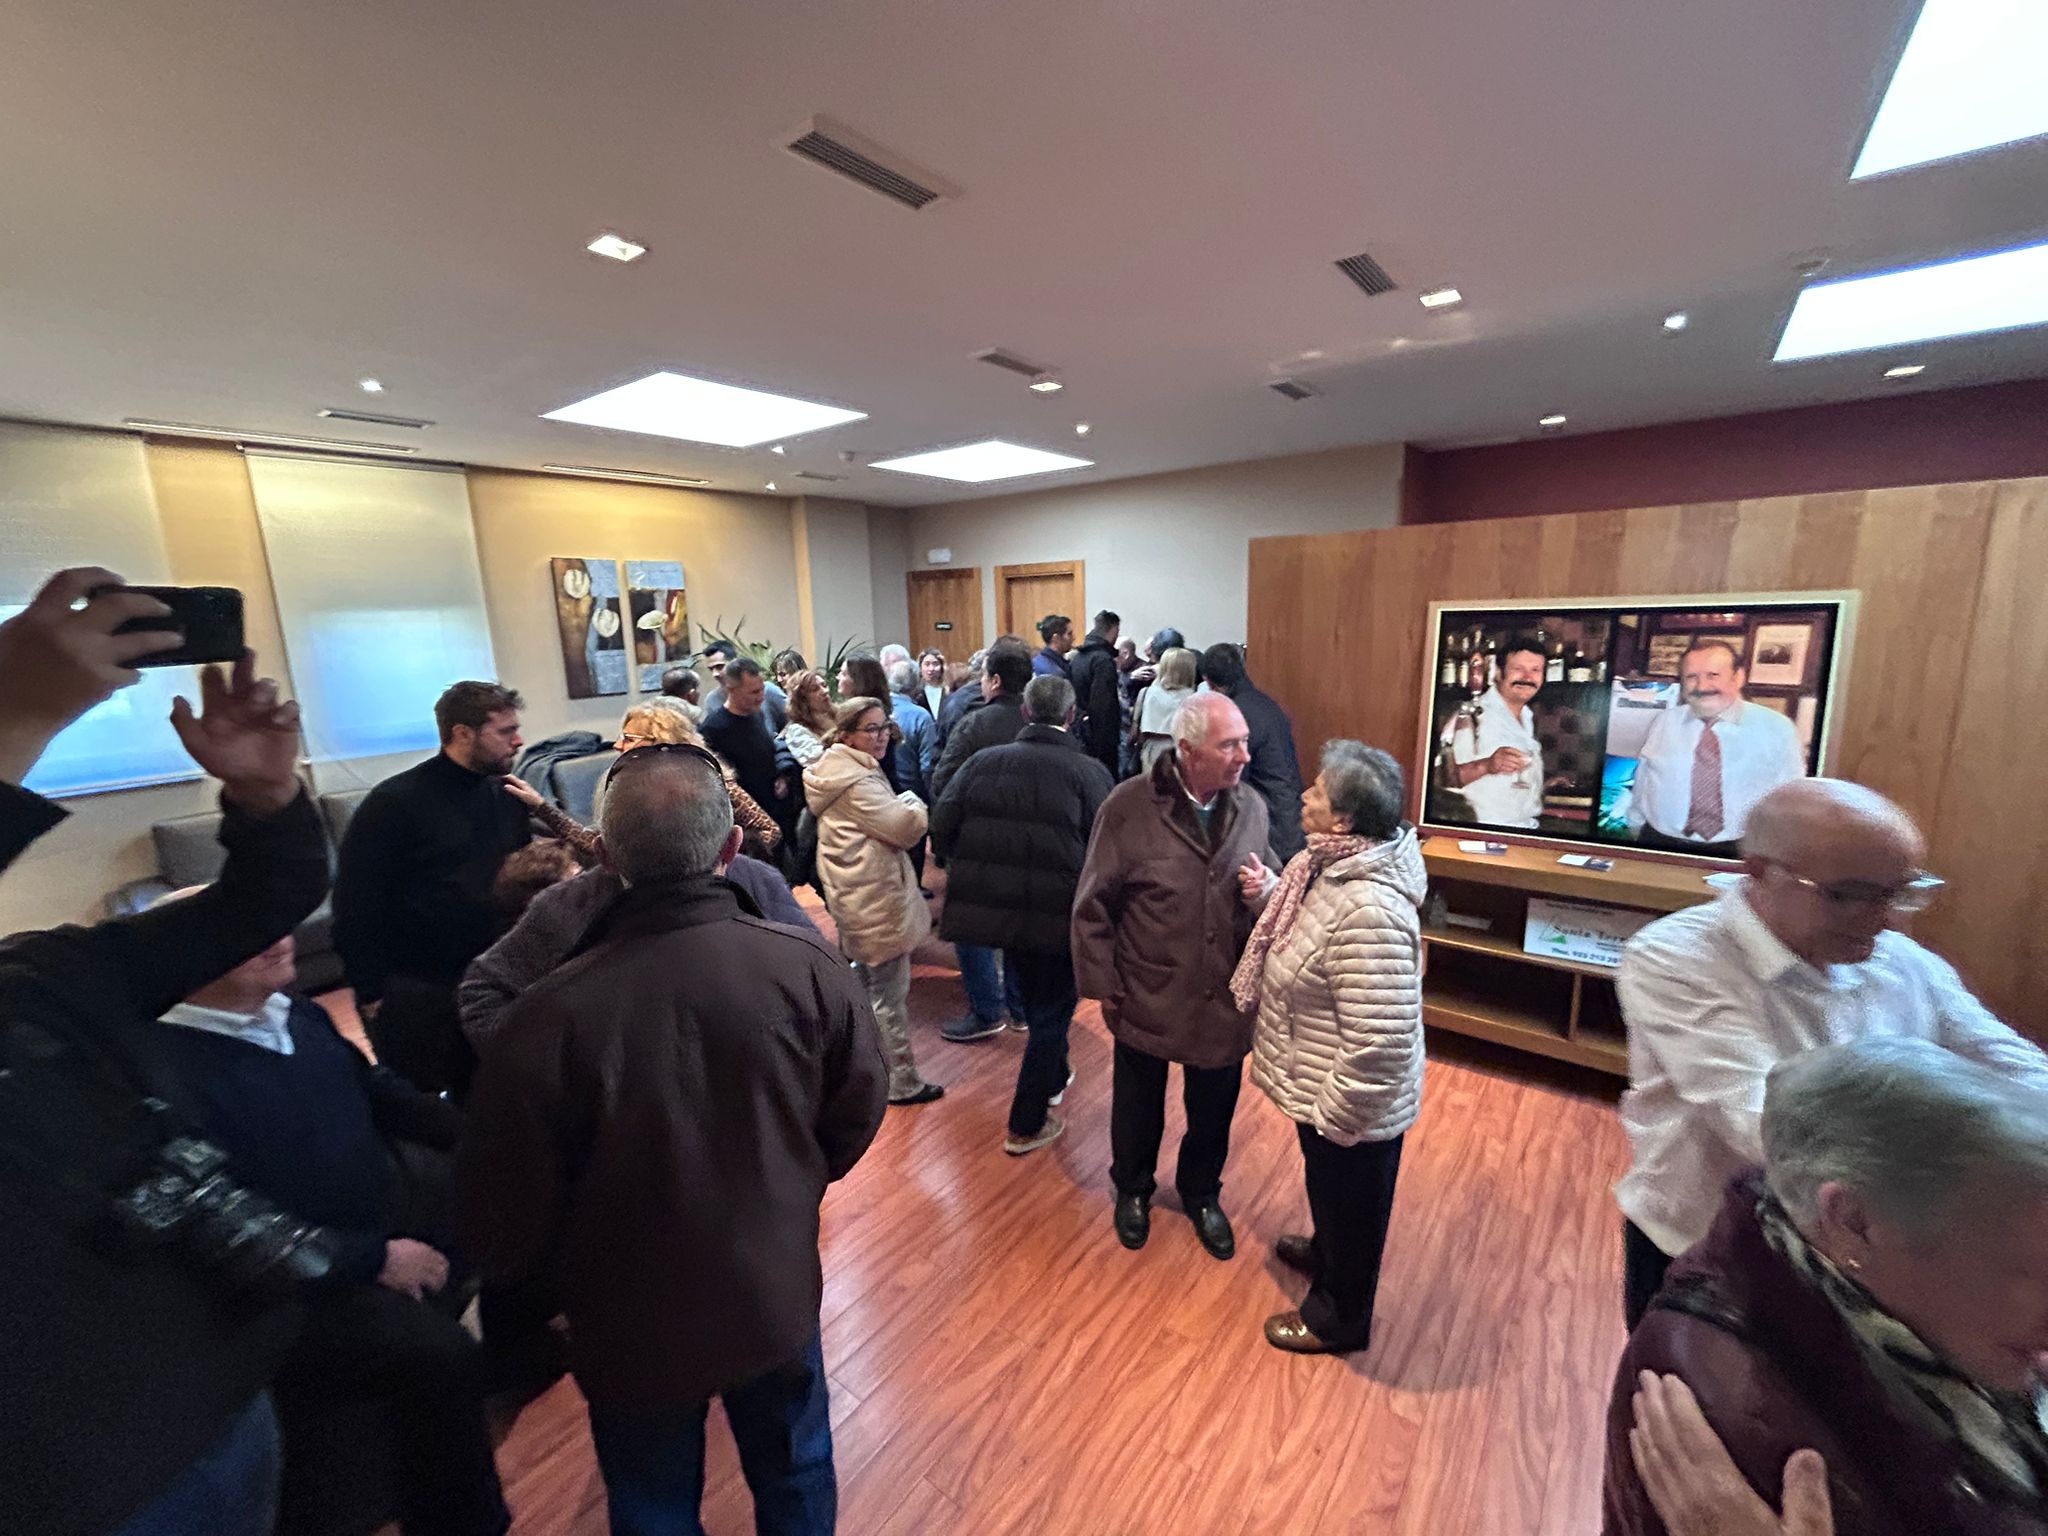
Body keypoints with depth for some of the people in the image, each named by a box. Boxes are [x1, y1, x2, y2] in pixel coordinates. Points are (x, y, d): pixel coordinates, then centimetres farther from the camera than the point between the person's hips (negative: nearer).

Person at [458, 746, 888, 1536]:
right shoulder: (810, 967, -24)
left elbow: (500, 1219, -16)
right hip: (778, 1296, 1)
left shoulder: (553, 1013, -30)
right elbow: (856, 1117, -9)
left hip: (634, 1324, -1)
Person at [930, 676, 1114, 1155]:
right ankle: (1026, 1125, 25)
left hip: (991, 905, 5)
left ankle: (1051, 1079, 50)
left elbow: (941, 831, -4)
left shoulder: (983, 761, -2)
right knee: (1052, 1011, 15)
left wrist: (978, 869, 11)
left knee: (1034, 996, 28)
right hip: (1058, 915, -4)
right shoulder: (1089, 772, -11)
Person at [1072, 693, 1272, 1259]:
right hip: (1146, 998, -3)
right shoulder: (1129, 806, -18)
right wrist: (1102, 984, -7)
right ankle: (1132, 1190, 50)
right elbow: (1093, 905, -11)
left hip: (1226, 1000, 3)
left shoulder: (1252, 808, -6)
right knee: (1137, 1107, 21)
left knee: (1213, 1111, 23)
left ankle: (1201, 1195, 52)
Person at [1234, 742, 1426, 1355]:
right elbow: (1308, 931, 13)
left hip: (1352, 1105, -9)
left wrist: (1334, 1117, -22)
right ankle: (1325, 1254, 60)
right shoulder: (1333, 864, -6)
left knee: (1349, 1205, 19)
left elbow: (1380, 1040, -34)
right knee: (1328, 1190, 33)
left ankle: (1338, 1318, 45)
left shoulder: (1369, 910, -37)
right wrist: (1268, 894, -5)